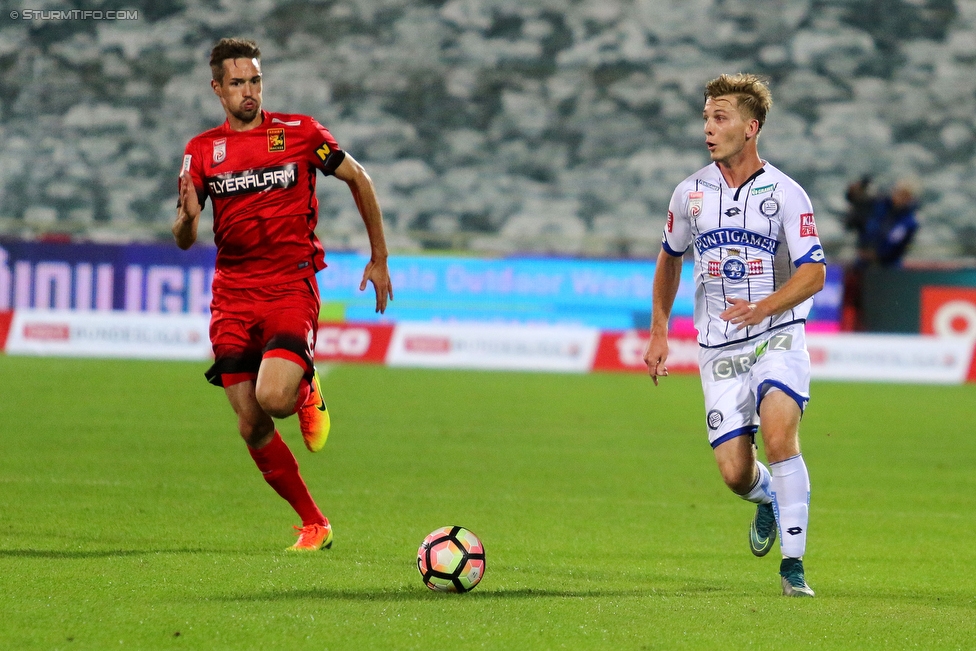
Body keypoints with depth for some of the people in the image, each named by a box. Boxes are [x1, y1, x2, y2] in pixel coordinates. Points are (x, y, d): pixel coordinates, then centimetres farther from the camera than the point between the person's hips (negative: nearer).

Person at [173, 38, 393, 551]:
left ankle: (306, 393, 12)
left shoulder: (299, 133, 0)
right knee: (251, 426, -3)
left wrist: (379, 260, 12)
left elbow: (358, 179, 12)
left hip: (291, 287, -3)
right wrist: (188, 217, -22)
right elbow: (183, 240, 3)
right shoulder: (201, 152, 6)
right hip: (232, 295, 3)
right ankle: (313, 524, 13)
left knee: (273, 397, -26)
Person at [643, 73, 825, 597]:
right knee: (734, 472, -4)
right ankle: (767, 498, 34)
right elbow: (670, 258, 21)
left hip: (777, 337, -3)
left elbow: (814, 274, -9)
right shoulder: (691, 193, 5)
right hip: (718, 350, 3)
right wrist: (658, 332, 16)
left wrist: (762, 308, -25)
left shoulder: (785, 194, -6)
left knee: (779, 436, -26)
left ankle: (793, 563, -16)